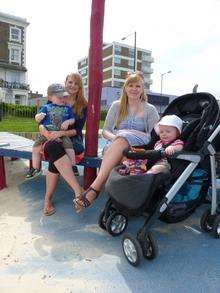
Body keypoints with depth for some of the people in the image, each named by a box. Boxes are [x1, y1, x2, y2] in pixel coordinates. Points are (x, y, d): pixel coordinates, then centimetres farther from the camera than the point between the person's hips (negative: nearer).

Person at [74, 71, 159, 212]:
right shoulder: (116, 106, 16)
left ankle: (94, 188, -37)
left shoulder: (150, 109, 11)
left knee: (123, 138, -35)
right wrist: (113, 137, -13)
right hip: (115, 146, 1)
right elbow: (105, 131, 12)